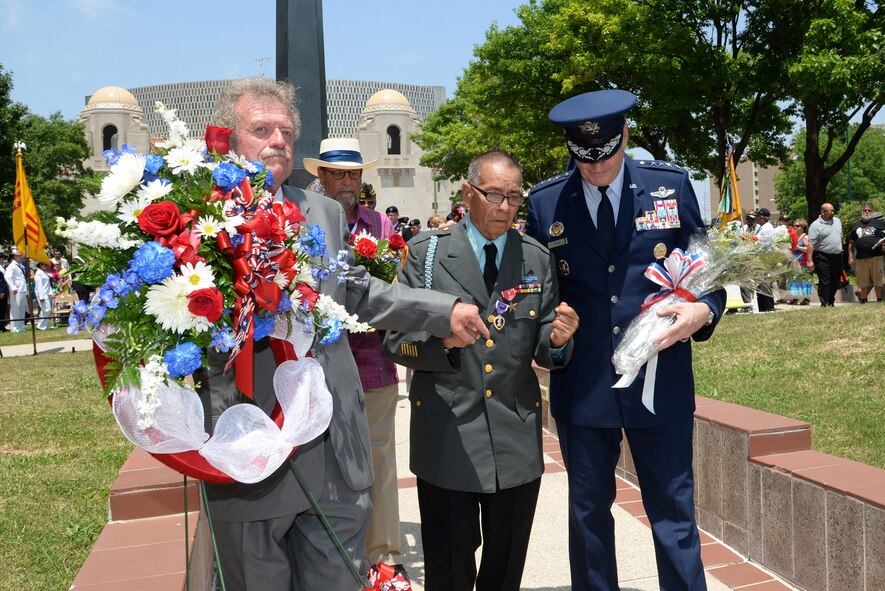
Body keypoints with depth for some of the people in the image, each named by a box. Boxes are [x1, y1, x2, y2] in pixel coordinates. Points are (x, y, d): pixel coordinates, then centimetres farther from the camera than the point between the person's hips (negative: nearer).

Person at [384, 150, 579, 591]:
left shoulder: (538, 260, 7)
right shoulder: (426, 253, 0)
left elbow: (545, 351, 6)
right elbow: (396, 340, -4)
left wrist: (556, 339, -17)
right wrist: (441, 338, -23)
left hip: (517, 437, 2)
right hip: (446, 436, -2)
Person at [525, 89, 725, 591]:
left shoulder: (672, 185, 0)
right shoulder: (545, 202, 0)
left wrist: (703, 310, -12)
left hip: (660, 381, -1)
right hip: (581, 388, 1)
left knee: (674, 512, 8)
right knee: (588, 512, 16)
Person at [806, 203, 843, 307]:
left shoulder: (837, 221, 12)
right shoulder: (815, 225, -9)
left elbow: (840, 237, 23)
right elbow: (811, 244, -14)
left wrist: (840, 250, 18)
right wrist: (810, 260, -20)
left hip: (837, 256, 6)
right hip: (823, 257, -6)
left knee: (835, 282, 12)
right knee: (824, 282, -8)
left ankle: (831, 302, 24)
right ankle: (824, 304, -6)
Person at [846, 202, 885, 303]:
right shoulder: (855, 226, 16)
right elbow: (851, 243, 15)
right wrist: (850, 257, 8)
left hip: (876, 257, -1)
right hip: (861, 258, 1)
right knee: (863, 283, 7)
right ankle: (863, 301, 16)